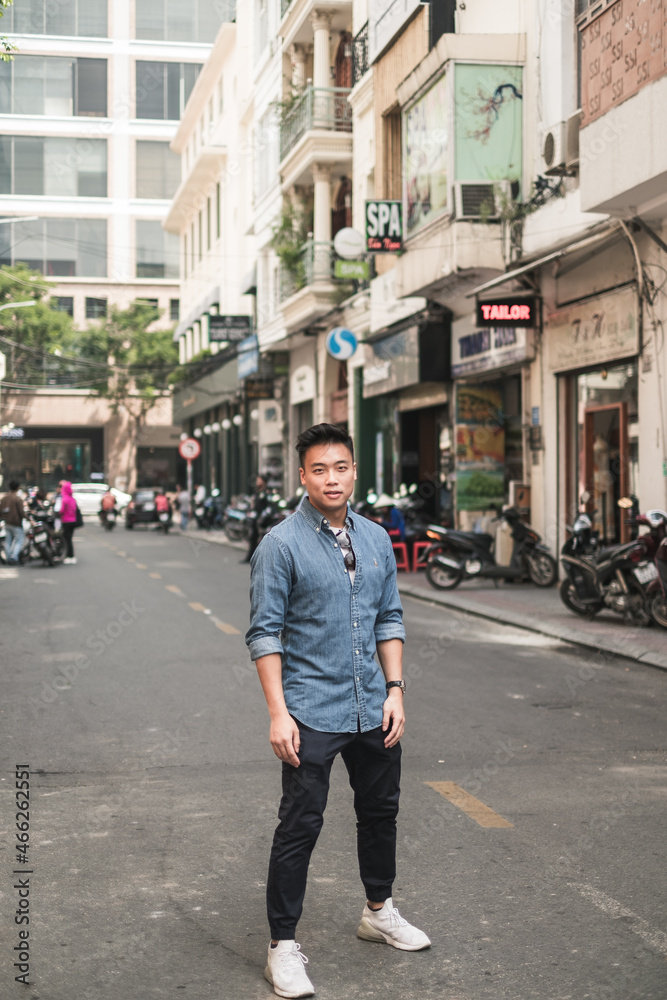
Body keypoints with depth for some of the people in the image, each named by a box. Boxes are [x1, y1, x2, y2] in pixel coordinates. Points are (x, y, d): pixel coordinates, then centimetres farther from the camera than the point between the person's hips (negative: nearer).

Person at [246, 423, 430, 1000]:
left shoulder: (376, 539, 7)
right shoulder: (281, 545, -10)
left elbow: (389, 619, 13)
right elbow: (264, 633, -11)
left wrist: (395, 689, 5)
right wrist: (278, 713, -15)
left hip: (373, 708, 6)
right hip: (311, 710, -6)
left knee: (381, 811, 18)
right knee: (300, 826, -3)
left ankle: (379, 911, 39)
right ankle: (283, 946, 8)